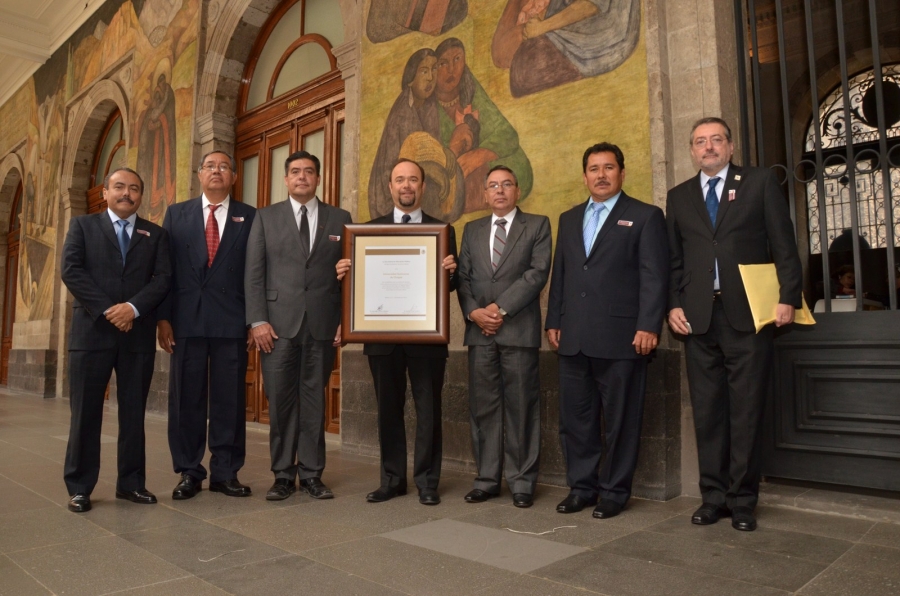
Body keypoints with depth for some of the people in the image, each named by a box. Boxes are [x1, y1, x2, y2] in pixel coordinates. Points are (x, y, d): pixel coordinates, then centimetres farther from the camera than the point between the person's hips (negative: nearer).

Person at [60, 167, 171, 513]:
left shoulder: (156, 234, 13)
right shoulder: (83, 225, 10)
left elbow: (163, 278, 1)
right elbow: (71, 271, -2)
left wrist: (133, 307, -14)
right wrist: (106, 310, -13)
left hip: (139, 333, 1)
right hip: (92, 330, -1)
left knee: (134, 412, 6)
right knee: (85, 411, 2)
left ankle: (131, 483, 15)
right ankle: (79, 487, 13)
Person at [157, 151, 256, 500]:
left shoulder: (249, 217, 8)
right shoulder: (176, 214, 12)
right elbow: (165, 268, 6)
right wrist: (163, 317, -2)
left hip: (231, 322, -1)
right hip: (186, 320, 1)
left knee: (229, 400, 4)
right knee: (186, 399, 6)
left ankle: (225, 473, 15)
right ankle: (189, 473, 18)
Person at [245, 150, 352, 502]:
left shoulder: (340, 219, 10)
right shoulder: (266, 217, 10)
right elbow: (253, 273, 4)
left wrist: (346, 320, -1)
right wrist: (258, 320, -6)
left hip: (323, 324, 0)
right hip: (278, 324, 0)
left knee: (314, 400, 6)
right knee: (280, 400, 3)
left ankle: (311, 473, 16)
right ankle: (283, 475, 15)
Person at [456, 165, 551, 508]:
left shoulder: (537, 225, 7)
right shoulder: (472, 230, 18)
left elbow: (538, 273, -6)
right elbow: (463, 277, 11)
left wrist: (501, 307, -12)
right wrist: (474, 312, -7)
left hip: (519, 329, -3)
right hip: (479, 331, 3)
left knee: (521, 408, 1)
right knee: (483, 408, 5)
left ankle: (522, 481, 11)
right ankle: (487, 479, 15)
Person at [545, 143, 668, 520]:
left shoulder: (646, 216, 2)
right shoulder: (569, 219, 18)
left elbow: (654, 276, -5)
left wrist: (648, 327, -14)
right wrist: (553, 322, 10)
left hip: (620, 337, -5)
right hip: (573, 337, 5)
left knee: (620, 420, 5)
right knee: (574, 417, 10)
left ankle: (614, 492, 19)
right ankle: (581, 487, 23)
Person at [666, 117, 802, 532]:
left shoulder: (760, 182, 8)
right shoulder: (679, 196, 15)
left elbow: (784, 245, 2)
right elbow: (674, 259, 12)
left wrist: (788, 297, -8)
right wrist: (674, 305, 0)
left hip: (748, 313, -2)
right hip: (698, 316, 2)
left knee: (746, 410, 1)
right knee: (707, 411, 5)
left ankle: (742, 500, 12)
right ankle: (714, 495, 15)